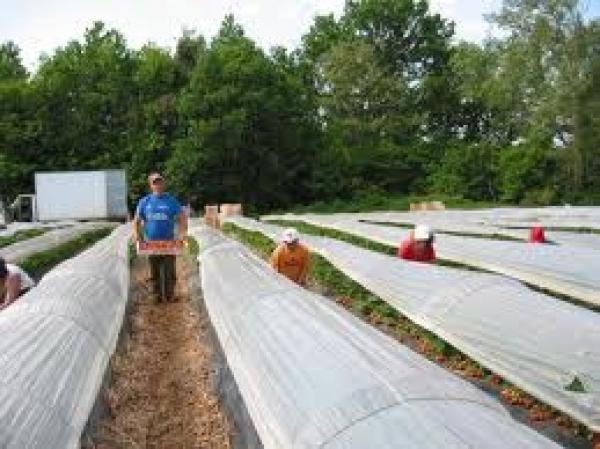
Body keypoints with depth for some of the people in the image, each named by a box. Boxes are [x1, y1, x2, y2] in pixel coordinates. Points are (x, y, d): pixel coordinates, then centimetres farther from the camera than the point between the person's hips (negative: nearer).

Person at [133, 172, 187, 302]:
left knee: (169, 272, 1)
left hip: (169, 243, -1)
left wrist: (182, 234, -13)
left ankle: (169, 295, 14)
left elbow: (182, 219, 2)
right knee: (154, 272, 10)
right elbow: (136, 221, 10)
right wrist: (136, 234, -7)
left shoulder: (171, 201, 2)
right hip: (151, 244, 2)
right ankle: (157, 295, 23)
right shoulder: (144, 202, 6)